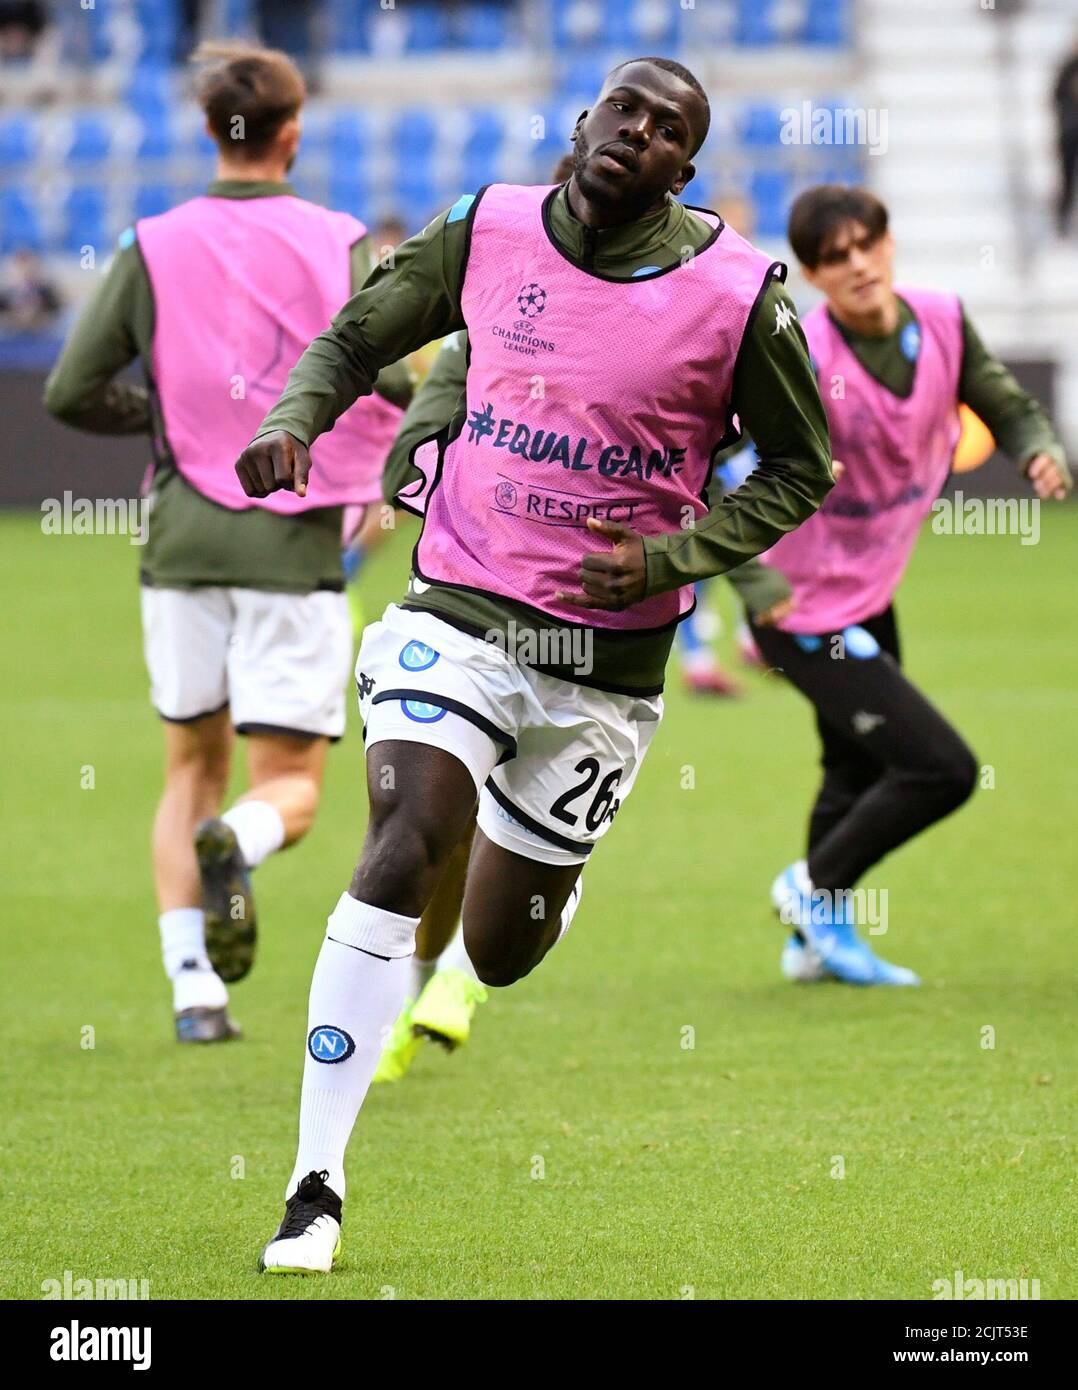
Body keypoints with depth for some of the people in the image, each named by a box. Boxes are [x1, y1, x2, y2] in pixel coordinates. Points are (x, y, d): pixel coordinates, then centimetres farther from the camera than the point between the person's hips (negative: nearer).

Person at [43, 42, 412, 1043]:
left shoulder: (152, 248, 2)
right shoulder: (338, 244, -3)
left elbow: (70, 393, 0)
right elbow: (390, 376, -13)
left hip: (183, 545, 2)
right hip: (295, 546, -2)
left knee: (191, 767, 16)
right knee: (291, 782, 3)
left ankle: (192, 987, 4)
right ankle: (236, 844, -33)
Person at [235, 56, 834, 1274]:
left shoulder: (737, 294, -10)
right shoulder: (486, 234, -4)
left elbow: (797, 470, 3)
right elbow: (353, 340, 11)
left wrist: (670, 559, -13)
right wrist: (292, 423, -10)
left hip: (608, 657, 0)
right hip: (458, 612, 0)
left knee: (501, 952, 9)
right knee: (406, 846, -24)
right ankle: (314, 1190, -20)